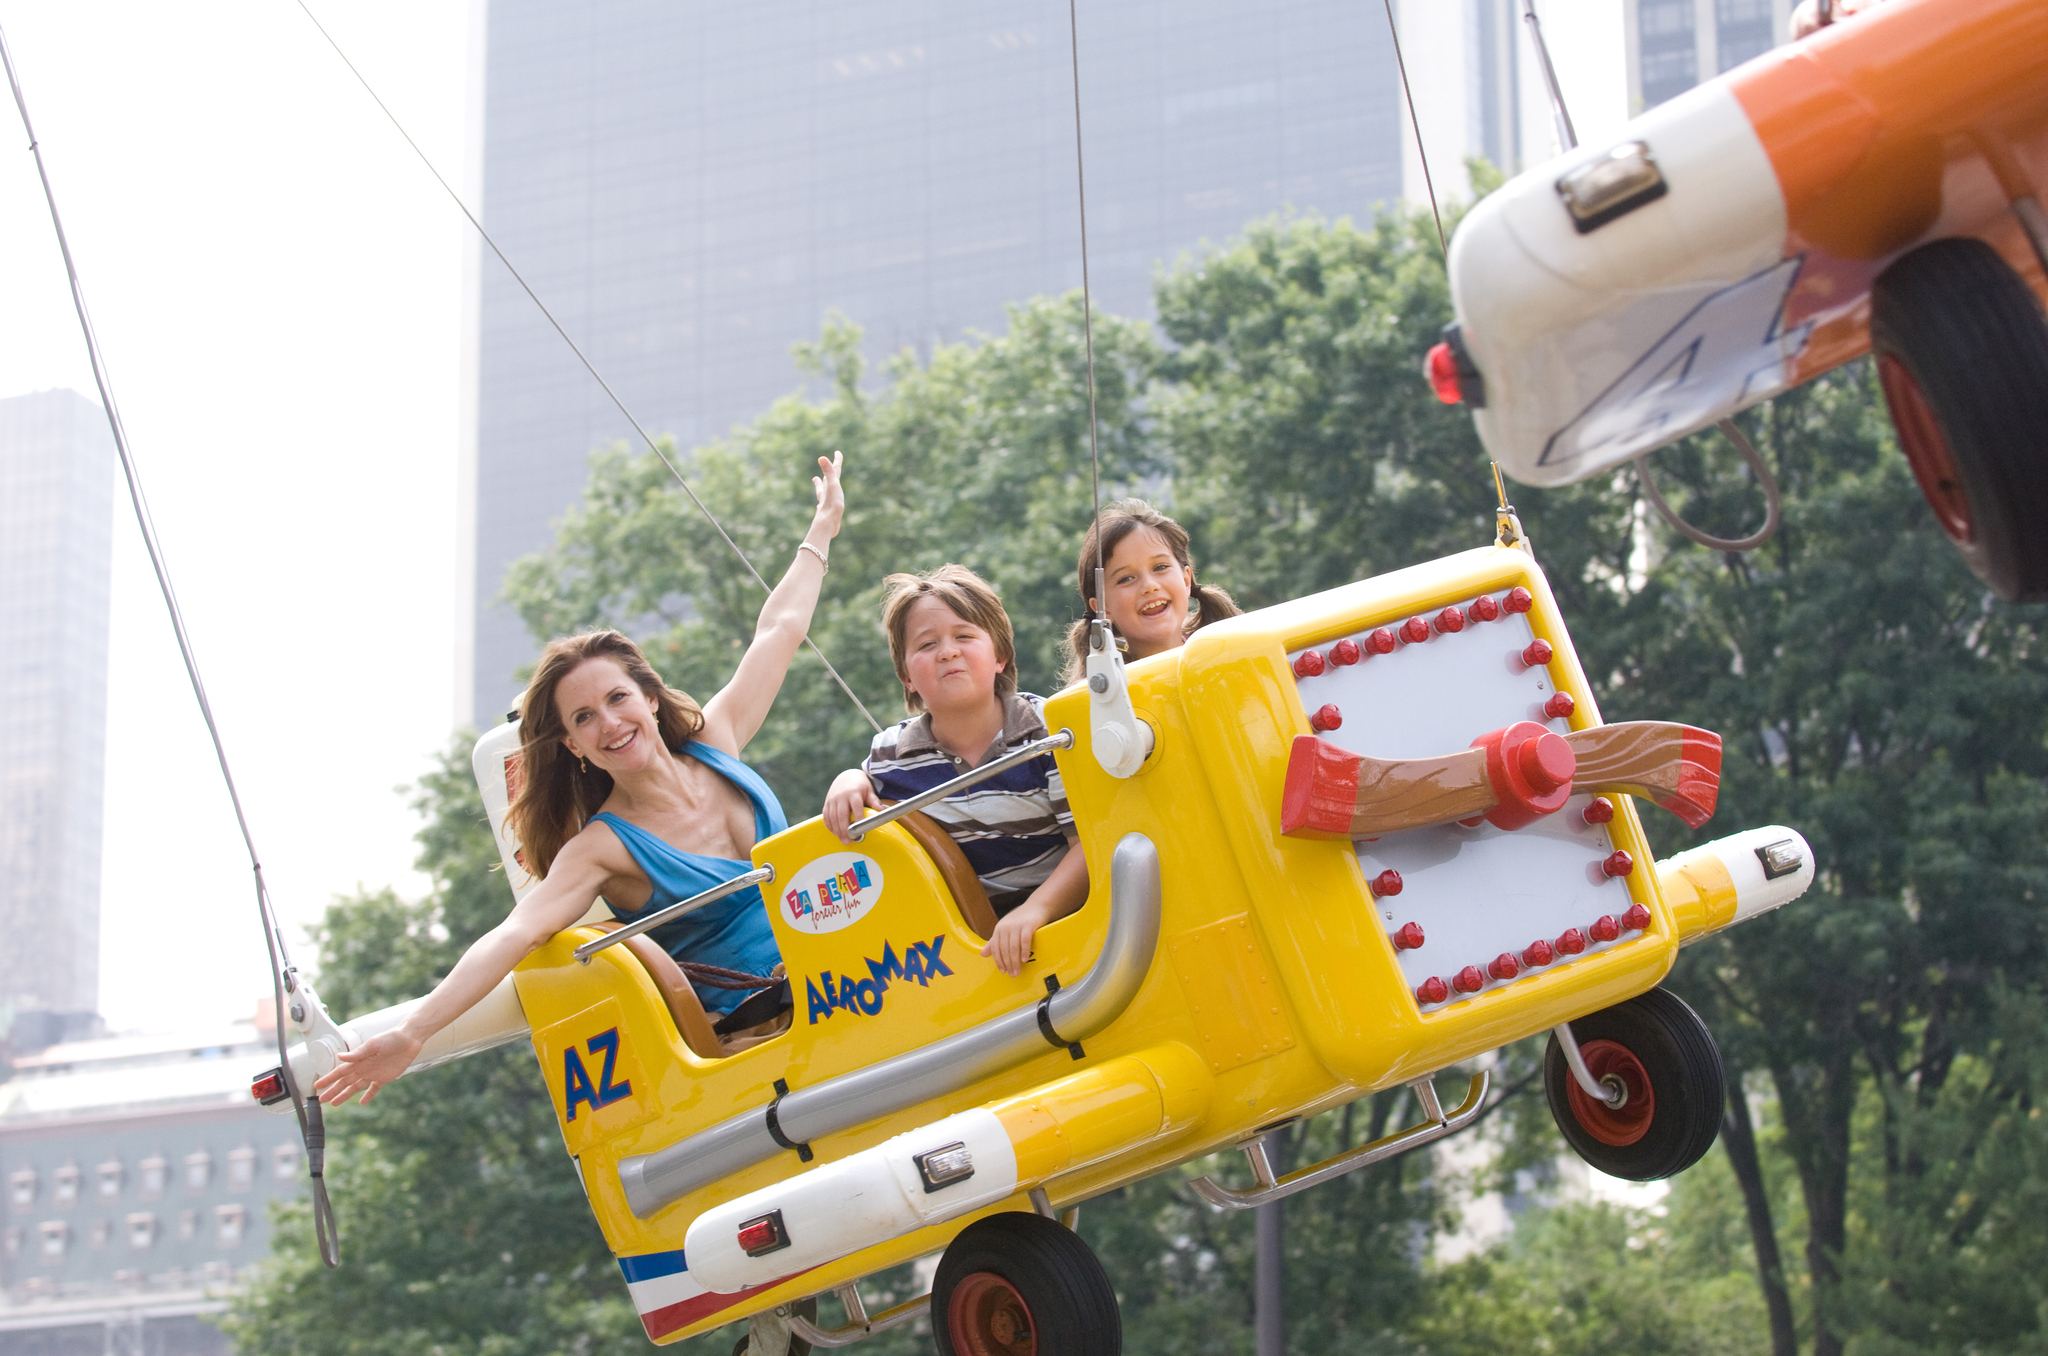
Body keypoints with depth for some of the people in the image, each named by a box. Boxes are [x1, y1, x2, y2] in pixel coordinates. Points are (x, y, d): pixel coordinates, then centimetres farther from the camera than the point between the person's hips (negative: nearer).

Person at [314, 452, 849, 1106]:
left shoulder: (713, 742, 4)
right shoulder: (603, 848, -10)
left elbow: (778, 630, 17)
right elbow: (515, 935, -22)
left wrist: (821, 531, 29)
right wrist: (412, 1035, -35)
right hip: (742, 1040, -5)